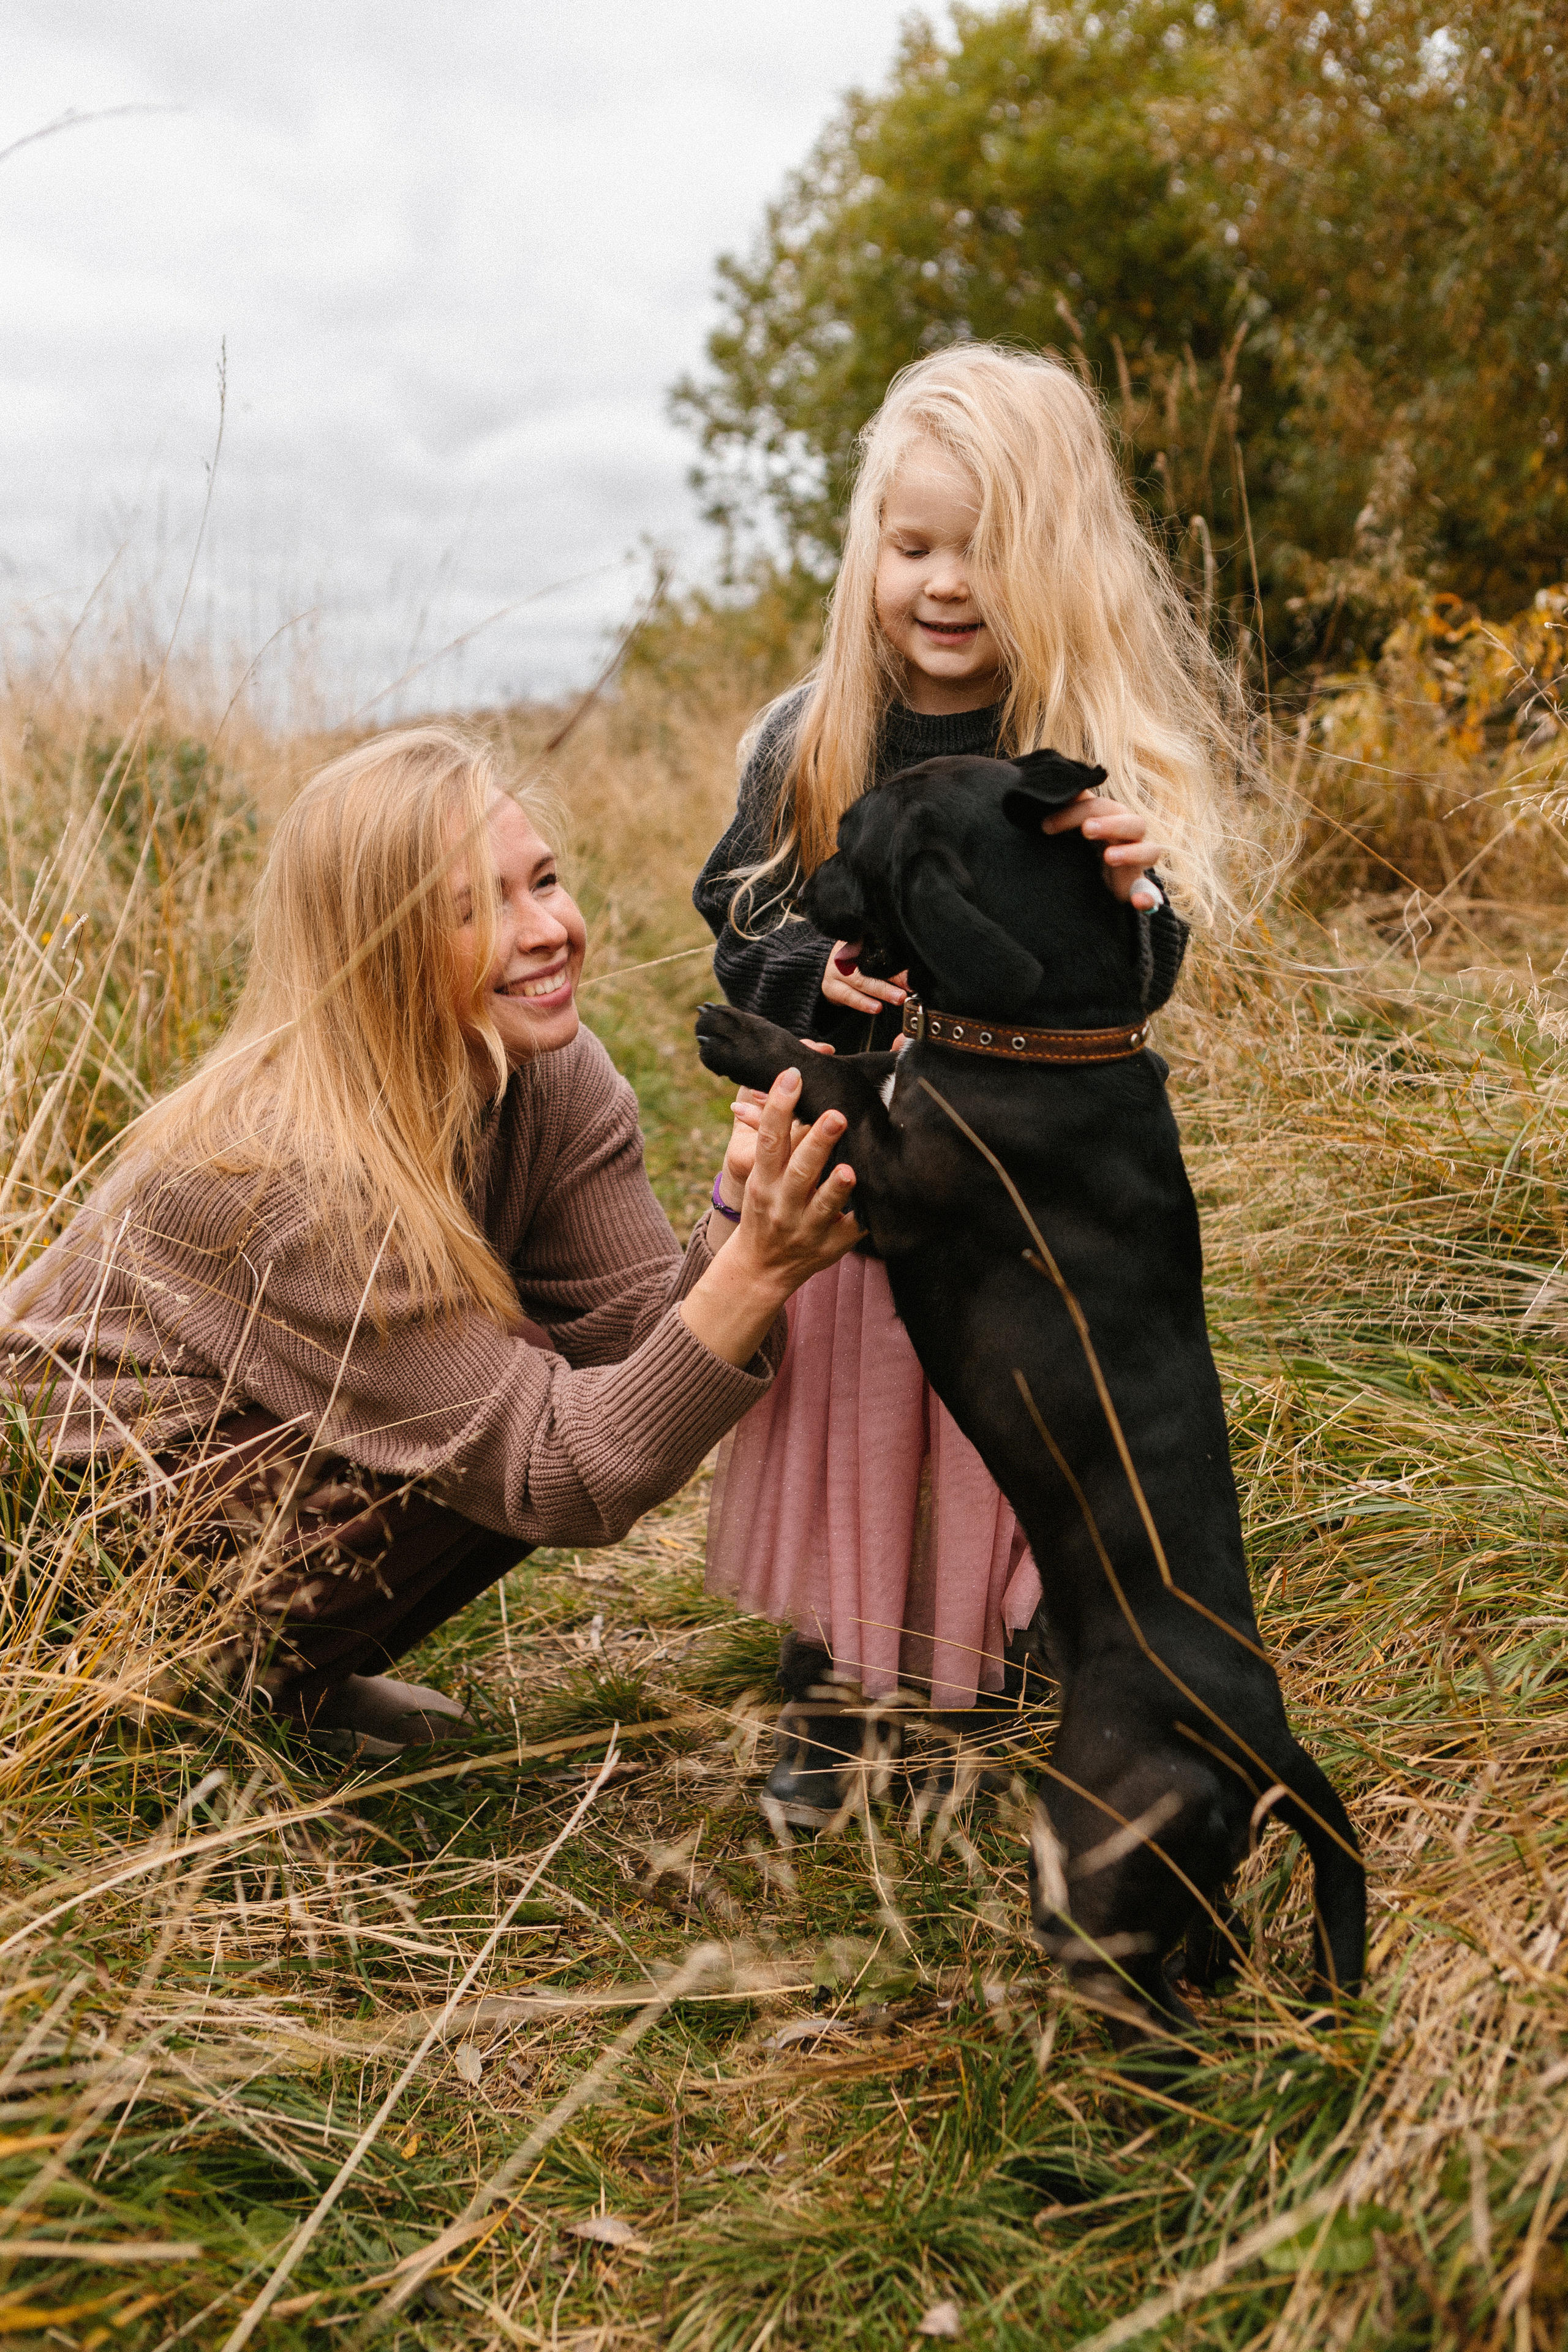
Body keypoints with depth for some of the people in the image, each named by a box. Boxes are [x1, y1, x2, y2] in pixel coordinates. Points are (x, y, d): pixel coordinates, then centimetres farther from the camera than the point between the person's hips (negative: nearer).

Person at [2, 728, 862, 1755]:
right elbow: (554, 1478, -35)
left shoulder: (559, 1074, -12)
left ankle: (297, 1677, 5)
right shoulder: (299, 1170, -34)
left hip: (272, 1445, 8)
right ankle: (226, 1677, -4)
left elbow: (641, 1332, -18)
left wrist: (741, 1219, -37)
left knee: (605, 1390, -13)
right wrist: (755, 1274, -48)